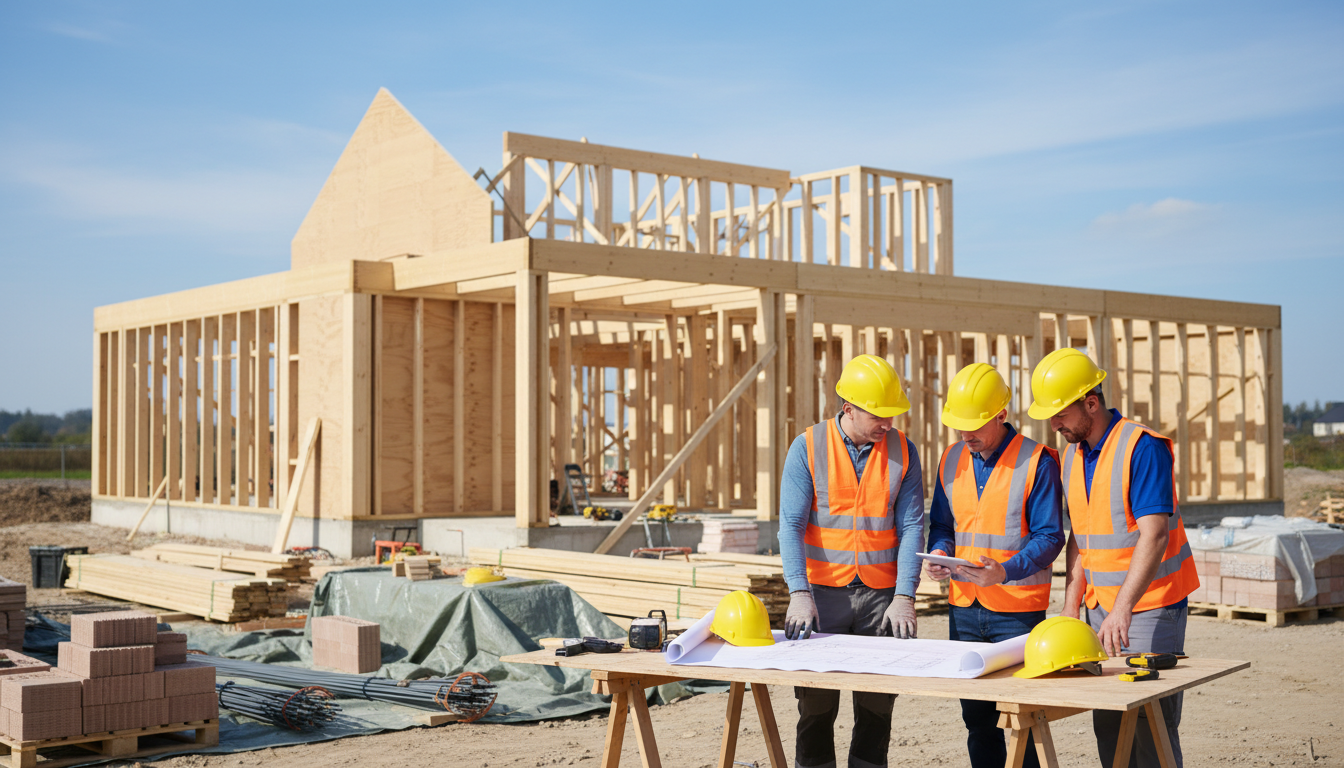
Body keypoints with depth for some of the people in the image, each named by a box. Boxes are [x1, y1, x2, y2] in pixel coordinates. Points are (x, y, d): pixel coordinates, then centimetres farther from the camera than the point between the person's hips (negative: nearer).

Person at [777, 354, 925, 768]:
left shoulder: (902, 450, 2)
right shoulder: (808, 447, -3)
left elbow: (911, 526, 1)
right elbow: (791, 525, -6)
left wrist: (904, 597, -8)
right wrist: (800, 593, -17)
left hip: (881, 594, 2)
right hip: (822, 592, -1)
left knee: (877, 707, 6)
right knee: (816, 708, 2)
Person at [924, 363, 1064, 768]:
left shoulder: (1036, 461, -9)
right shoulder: (952, 459, 8)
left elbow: (1049, 537, -11)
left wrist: (1005, 571, -25)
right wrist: (939, 553, -6)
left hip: (1018, 610, -5)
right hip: (964, 607, 5)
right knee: (975, 714, 12)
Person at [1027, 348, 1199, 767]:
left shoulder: (1143, 447, -16)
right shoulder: (1072, 456, 9)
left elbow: (1154, 536, -24)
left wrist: (1123, 610, -31)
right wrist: (1070, 607, 8)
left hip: (1151, 607, -7)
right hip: (1100, 609, 7)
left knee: (1151, 726, -6)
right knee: (1107, 729, 7)